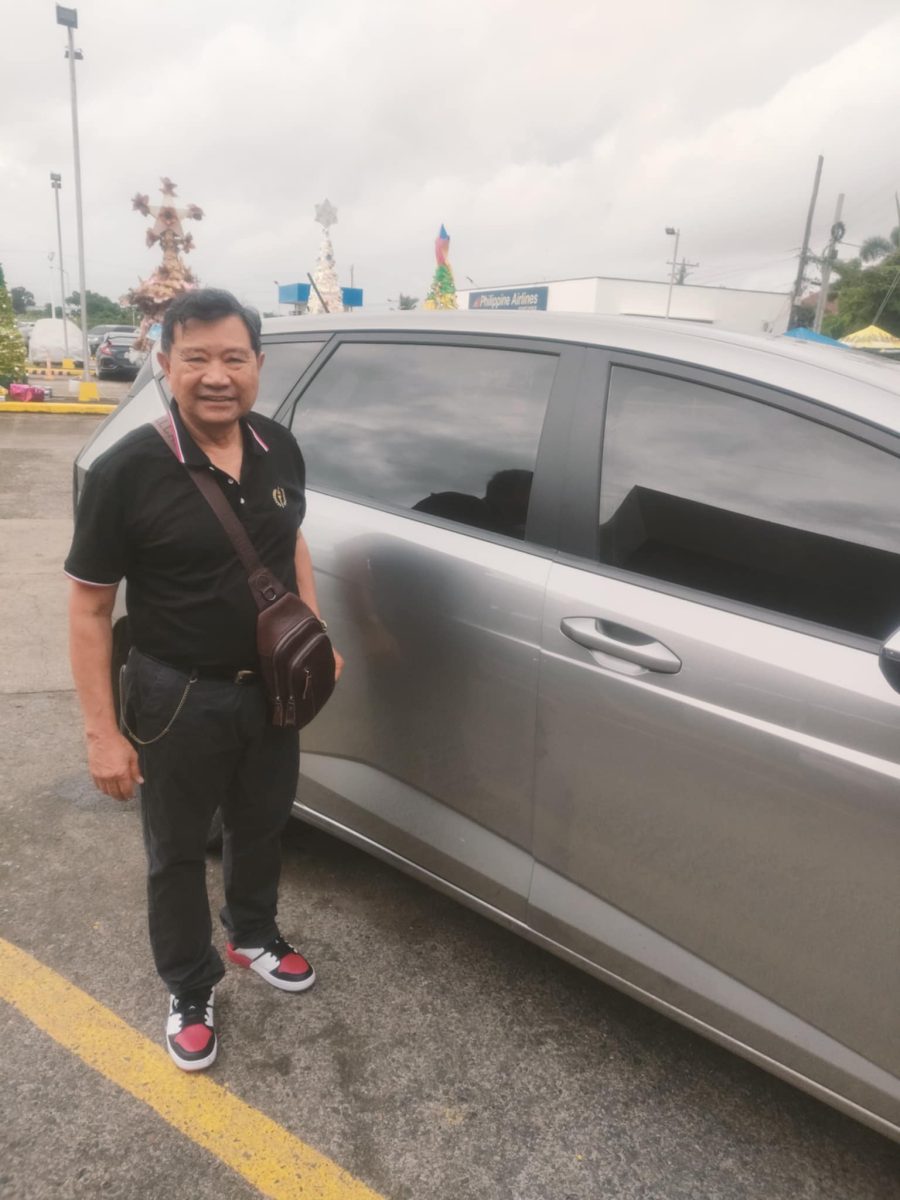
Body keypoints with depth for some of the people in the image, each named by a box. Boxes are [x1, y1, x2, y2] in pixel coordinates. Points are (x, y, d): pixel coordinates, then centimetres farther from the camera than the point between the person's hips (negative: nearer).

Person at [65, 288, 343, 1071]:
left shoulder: (280, 450, -4)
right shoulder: (127, 472, -20)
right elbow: (89, 609, -14)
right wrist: (102, 732, -16)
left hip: (271, 688, 5)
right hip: (179, 699, -5)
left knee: (261, 827, 24)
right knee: (178, 854, 15)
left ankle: (254, 938, 52)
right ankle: (190, 994, 39)